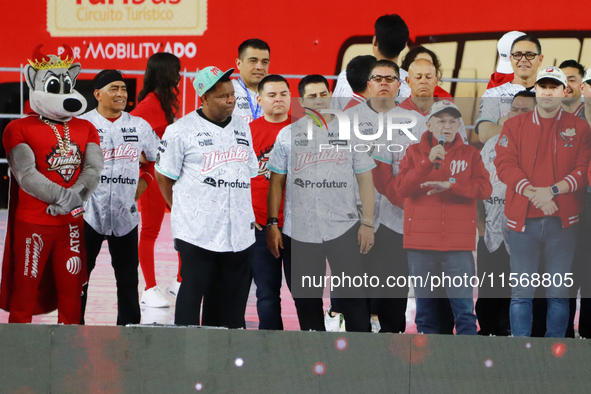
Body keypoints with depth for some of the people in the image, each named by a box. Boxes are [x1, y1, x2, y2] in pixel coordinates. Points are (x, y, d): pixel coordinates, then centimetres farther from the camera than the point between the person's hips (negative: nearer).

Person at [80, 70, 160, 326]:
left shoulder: (139, 126, 8)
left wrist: (143, 181, 9)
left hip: (126, 214, 2)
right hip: (89, 214, -2)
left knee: (128, 275, 6)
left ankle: (129, 326, 13)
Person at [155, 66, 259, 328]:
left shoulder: (242, 128, 15)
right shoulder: (181, 131, -3)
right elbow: (164, 176, 3)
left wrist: (247, 215, 15)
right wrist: (184, 212, 4)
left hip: (240, 234, 5)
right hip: (197, 232, -5)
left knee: (233, 302, 6)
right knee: (191, 296, -6)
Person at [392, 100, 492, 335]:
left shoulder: (469, 154, 10)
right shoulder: (415, 152, 10)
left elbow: (485, 189, -1)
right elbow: (401, 188, -3)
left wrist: (450, 186, -13)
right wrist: (429, 162, -14)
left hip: (458, 243, -1)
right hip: (421, 241, 1)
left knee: (463, 307, -6)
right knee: (425, 307, 5)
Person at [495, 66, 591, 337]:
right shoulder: (514, 125, 9)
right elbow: (504, 164, -2)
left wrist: (552, 190, -14)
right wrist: (532, 192, -17)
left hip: (562, 222, 0)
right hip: (523, 220, 0)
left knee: (559, 293, 2)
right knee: (521, 292, -1)